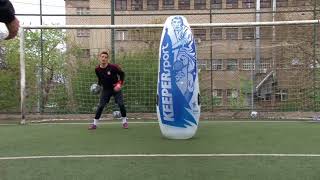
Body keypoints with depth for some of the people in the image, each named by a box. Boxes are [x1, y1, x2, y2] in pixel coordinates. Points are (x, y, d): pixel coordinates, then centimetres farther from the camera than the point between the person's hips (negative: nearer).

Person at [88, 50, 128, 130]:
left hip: (115, 88, -2)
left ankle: (124, 122, 10)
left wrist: (120, 83, -15)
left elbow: (122, 73, -6)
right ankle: (94, 124, 8)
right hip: (105, 89, 2)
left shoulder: (113, 67, -20)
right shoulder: (97, 69, -9)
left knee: (121, 104, -9)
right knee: (100, 106, -3)